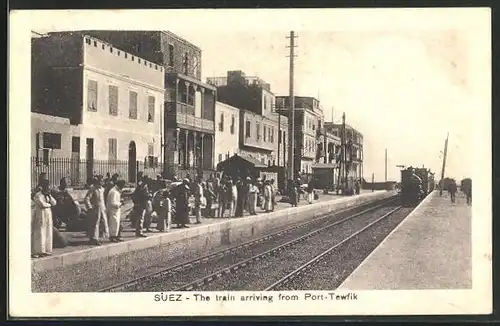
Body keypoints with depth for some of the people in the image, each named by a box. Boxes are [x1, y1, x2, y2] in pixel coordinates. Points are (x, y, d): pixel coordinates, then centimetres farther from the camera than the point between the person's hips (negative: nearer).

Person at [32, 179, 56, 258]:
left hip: (48, 216, 8)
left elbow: (54, 203, 6)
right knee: (39, 234, -7)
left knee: (48, 234, 7)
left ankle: (46, 250, 12)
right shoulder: (38, 195, -9)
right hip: (40, 216, -8)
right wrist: (50, 205, -1)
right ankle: (38, 251, -5)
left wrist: (49, 195, -3)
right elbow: (42, 204, -19)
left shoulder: (48, 195, 15)